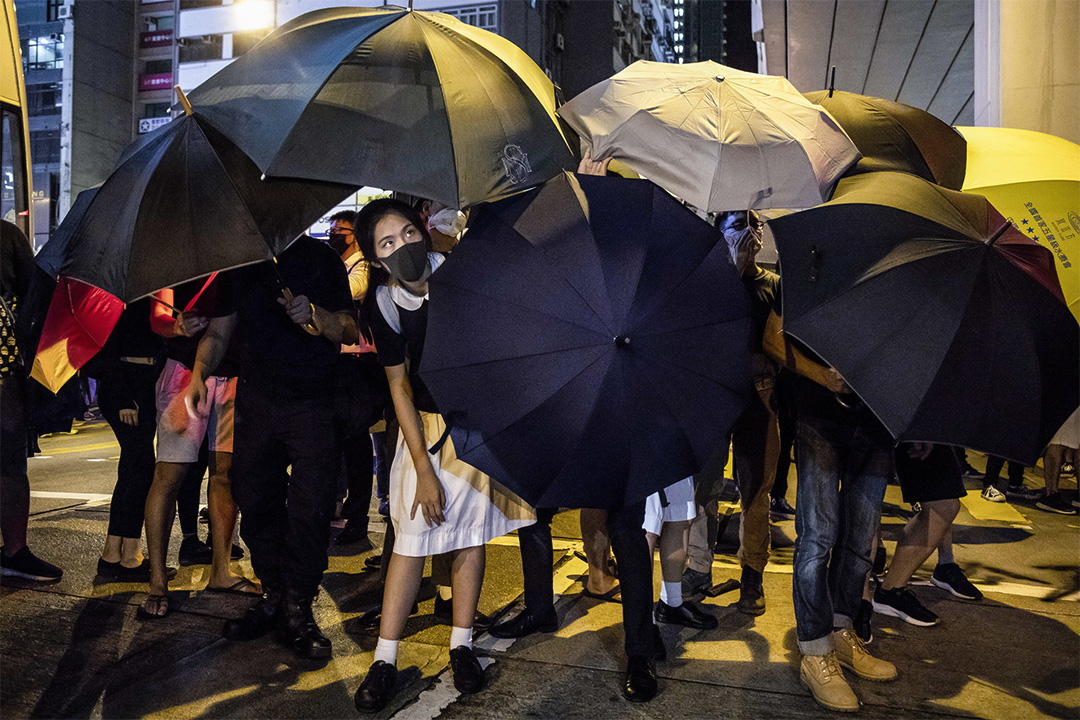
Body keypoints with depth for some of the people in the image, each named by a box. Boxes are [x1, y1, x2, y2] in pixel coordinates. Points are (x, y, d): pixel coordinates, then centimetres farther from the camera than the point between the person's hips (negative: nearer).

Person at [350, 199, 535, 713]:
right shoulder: (382, 304, -12)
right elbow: (399, 386, -9)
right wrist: (424, 468, -12)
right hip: (426, 425, -1)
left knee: (470, 530, 5)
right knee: (411, 536, -2)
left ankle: (461, 646, 19)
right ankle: (384, 660, 9)